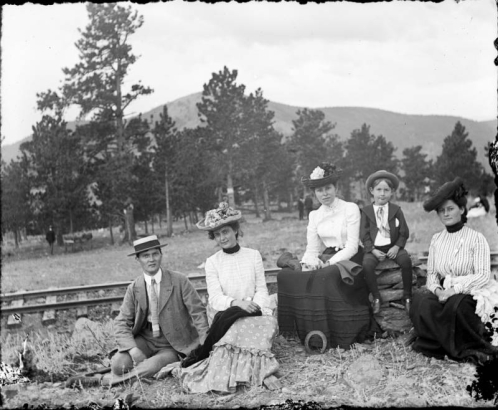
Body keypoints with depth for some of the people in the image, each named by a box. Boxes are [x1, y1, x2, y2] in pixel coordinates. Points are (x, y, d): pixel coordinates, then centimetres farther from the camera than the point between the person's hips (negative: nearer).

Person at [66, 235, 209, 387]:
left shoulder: (180, 281, -8)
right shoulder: (134, 288, -1)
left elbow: (198, 313, -8)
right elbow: (121, 323, -6)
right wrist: (133, 349, -24)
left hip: (172, 345, -2)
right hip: (145, 340, 2)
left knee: (153, 365, -31)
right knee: (118, 364, -25)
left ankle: (102, 380, -12)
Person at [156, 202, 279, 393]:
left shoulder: (253, 255, 7)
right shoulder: (212, 262, 4)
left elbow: (261, 289, 4)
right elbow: (215, 298, -6)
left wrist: (259, 307, -18)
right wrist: (235, 302, -26)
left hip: (252, 312, 2)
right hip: (224, 313, -1)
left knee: (268, 322, -31)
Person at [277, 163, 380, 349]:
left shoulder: (350, 209, -3)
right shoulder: (314, 215, 12)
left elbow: (352, 247, -10)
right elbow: (312, 248, 7)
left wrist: (329, 263, -21)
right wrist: (308, 263, -16)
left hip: (349, 260, -5)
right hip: (326, 261, 5)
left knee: (329, 275, -36)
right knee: (286, 274, -18)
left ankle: (329, 334, -23)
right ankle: (309, 330, -14)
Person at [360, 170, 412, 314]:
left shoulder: (396, 210, 6)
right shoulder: (366, 211, 5)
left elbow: (404, 233, 4)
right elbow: (364, 235, 1)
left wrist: (397, 247, -13)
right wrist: (373, 250, -13)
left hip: (393, 247, 0)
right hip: (373, 248, 0)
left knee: (406, 260, -30)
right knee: (366, 264, -31)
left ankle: (407, 296, -13)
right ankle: (376, 298, -14)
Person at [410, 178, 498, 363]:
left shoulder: (476, 238, -4)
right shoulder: (436, 239, 10)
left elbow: (483, 276, -11)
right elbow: (431, 273, 9)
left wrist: (454, 290, -20)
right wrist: (437, 290, -12)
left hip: (471, 294, -4)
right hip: (443, 294, 4)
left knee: (456, 305, -36)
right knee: (421, 303, -27)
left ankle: (473, 349, -10)